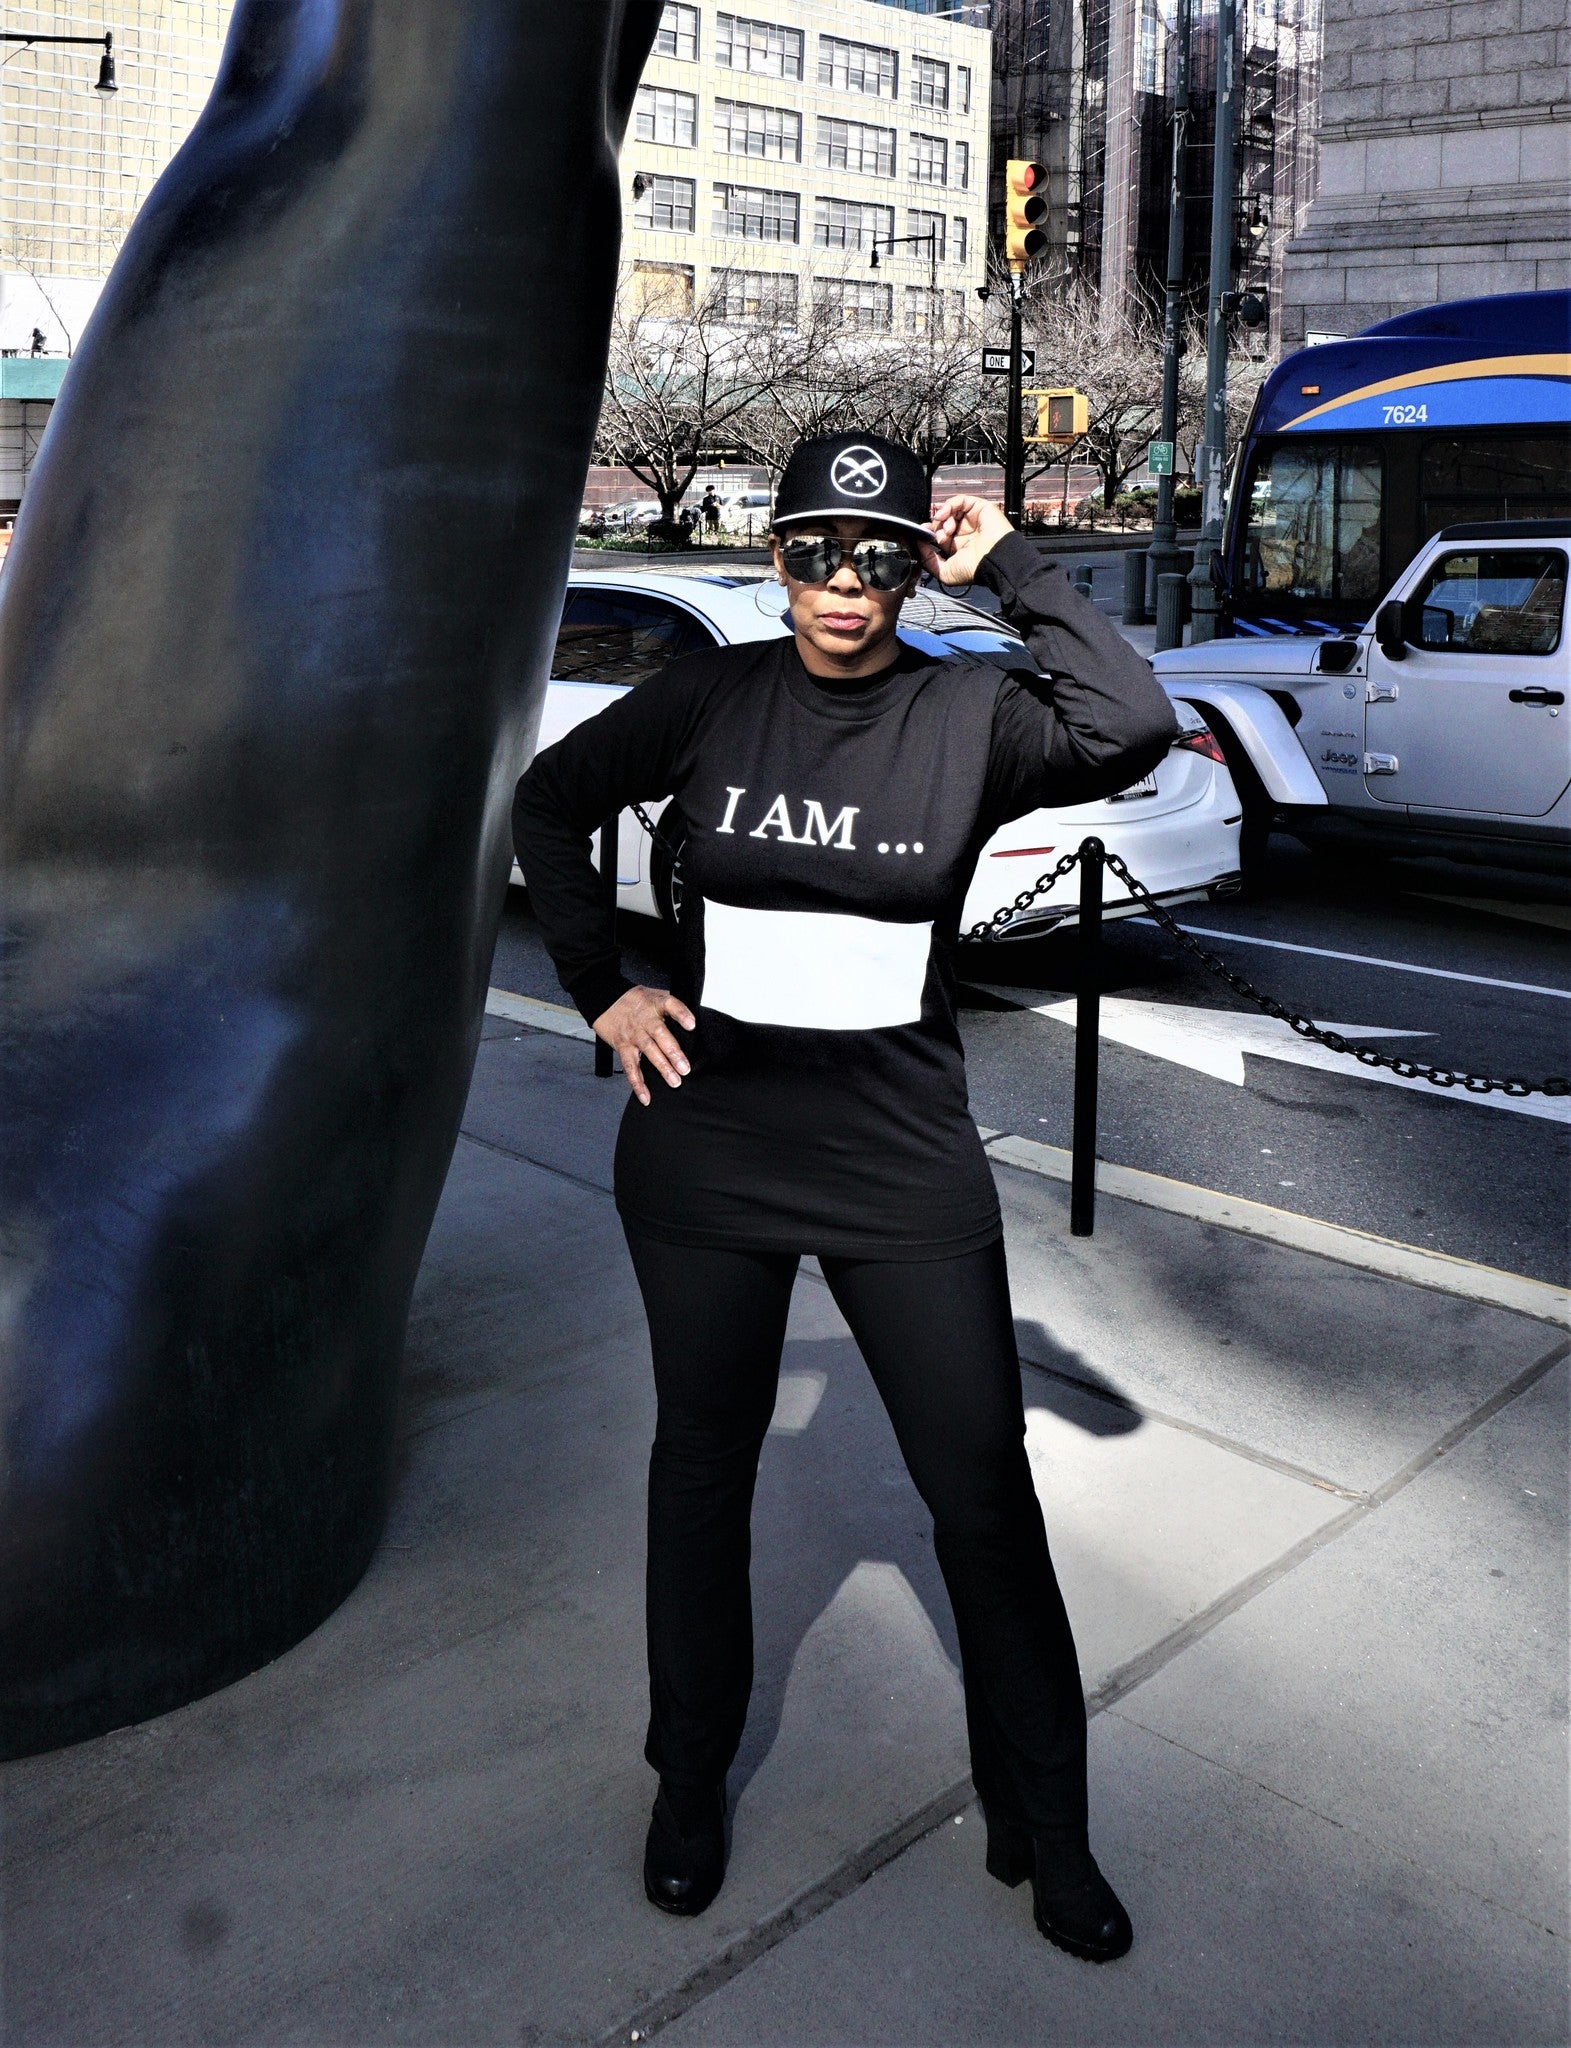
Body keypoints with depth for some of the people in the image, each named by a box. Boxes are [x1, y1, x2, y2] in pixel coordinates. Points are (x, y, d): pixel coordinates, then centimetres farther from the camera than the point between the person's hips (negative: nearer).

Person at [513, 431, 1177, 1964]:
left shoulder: (967, 718, -6)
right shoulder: (709, 699, -2)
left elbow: (1132, 728, -26)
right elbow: (548, 804, 12)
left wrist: (1006, 566, -16)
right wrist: (602, 991, 3)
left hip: (904, 1166, -1)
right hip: (705, 1150, 2)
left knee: (985, 1493, 6)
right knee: (703, 1463, 16)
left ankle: (1041, 1823, 27)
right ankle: (691, 1777, 38)